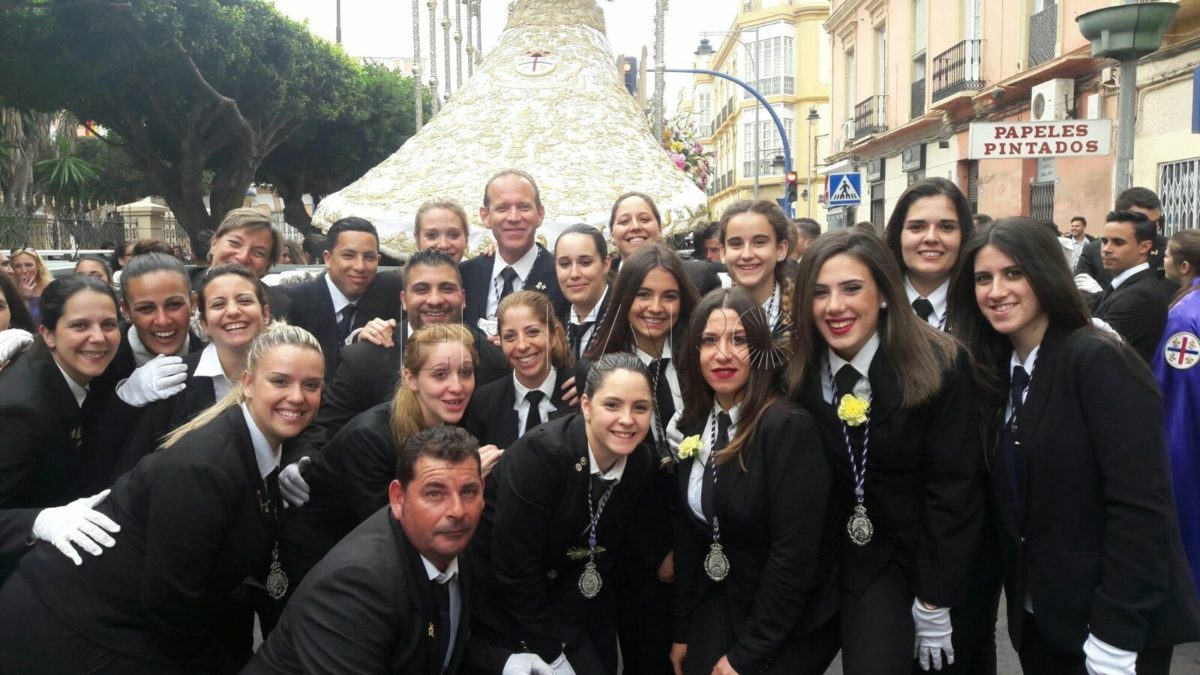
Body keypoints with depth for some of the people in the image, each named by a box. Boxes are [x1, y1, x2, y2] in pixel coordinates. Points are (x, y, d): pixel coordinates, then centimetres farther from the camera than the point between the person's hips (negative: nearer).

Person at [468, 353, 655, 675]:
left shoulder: (639, 463, -10)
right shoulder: (538, 454, -29)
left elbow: (601, 556, -4)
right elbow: (513, 568, -25)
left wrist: (561, 642, -10)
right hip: (497, 599, -5)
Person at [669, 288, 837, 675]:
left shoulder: (789, 426, -22)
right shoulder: (693, 423, -1)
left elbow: (795, 552, -22)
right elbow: (687, 529, 5)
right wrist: (680, 631, 5)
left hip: (791, 621, -5)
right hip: (719, 604, 5)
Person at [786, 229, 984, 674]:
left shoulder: (939, 366, -18)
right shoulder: (796, 374, -9)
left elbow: (953, 489, -15)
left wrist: (933, 604, -14)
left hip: (914, 559, -2)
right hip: (835, 560, 2)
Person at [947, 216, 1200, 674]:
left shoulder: (1098, 361, -17)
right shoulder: (999, 370, 4)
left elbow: (1141, 507, -21)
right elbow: (1012, 505, 7)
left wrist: (1114, 636, -21)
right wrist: (1017, 595, -1)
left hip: (1120, 621, -6)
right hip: (1039, 615, 6)